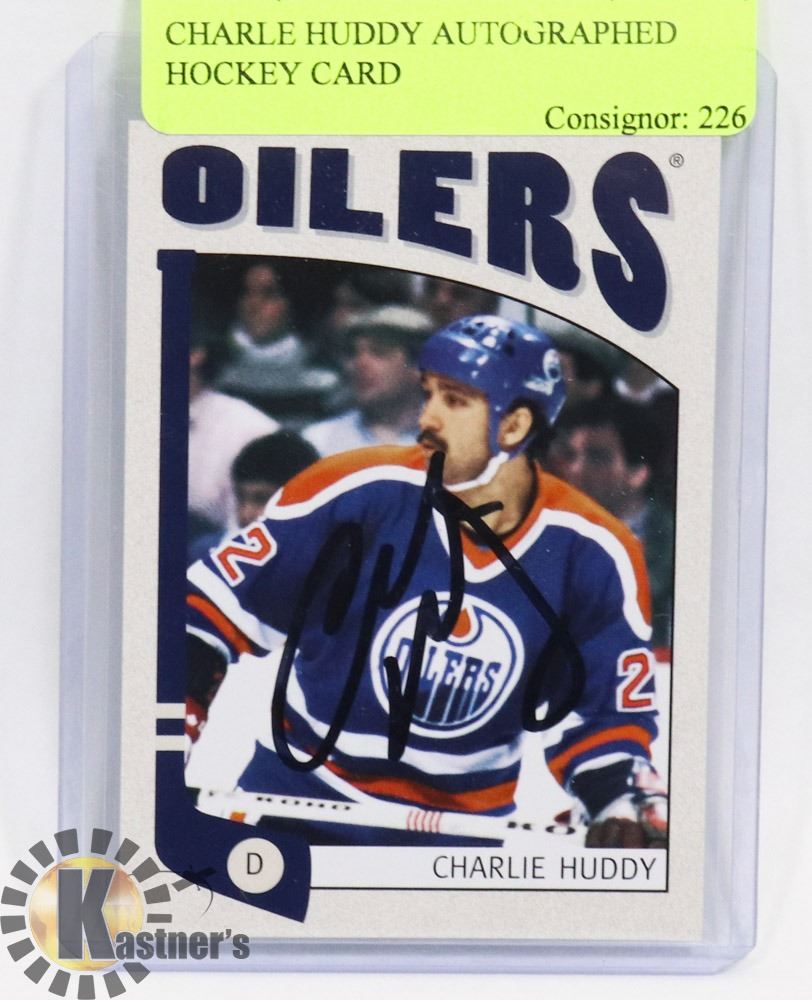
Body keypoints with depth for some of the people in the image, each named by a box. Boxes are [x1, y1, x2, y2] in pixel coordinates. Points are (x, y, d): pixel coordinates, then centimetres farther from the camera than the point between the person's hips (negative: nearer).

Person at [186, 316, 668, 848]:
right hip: (295, 798, -1)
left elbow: (611, 710, 2)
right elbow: (224, 597, -6)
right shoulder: (358, 490, -14)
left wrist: (623, 803, -15)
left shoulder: (593, 555, -8)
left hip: (464, 826, 2)